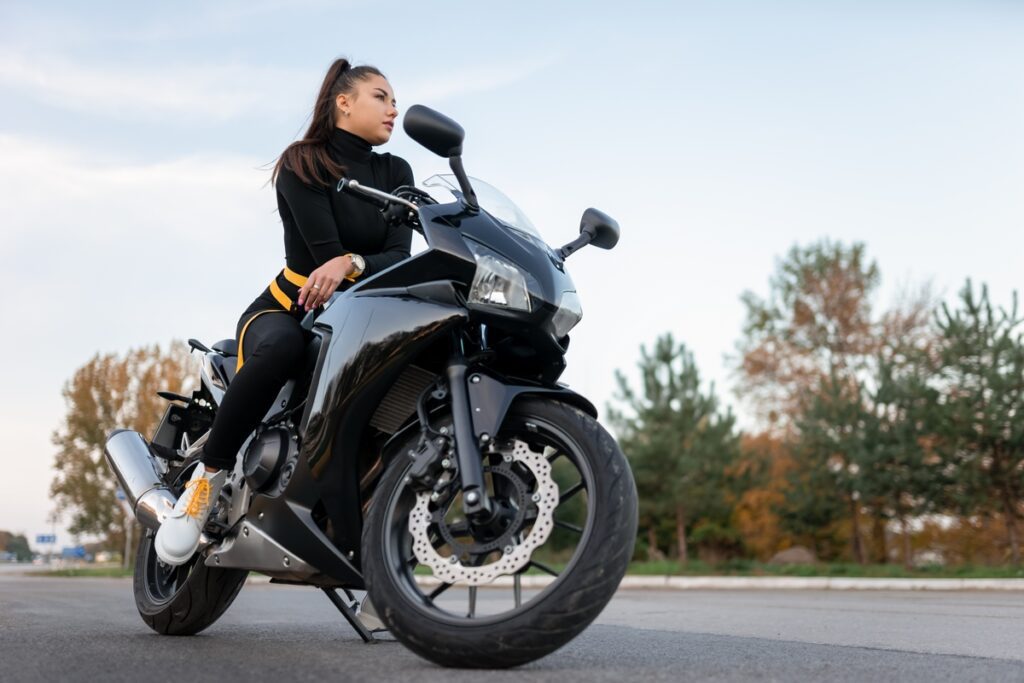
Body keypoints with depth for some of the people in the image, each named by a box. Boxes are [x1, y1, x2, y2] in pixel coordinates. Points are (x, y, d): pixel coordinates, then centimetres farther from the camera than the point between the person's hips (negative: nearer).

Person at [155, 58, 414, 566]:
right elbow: (325, 253, -15)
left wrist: (352, 264, -26)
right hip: (290, 309, -5)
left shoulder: (396, 173, 10)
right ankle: (208, 477, -27)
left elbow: (398, 257, -5)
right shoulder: (302, 164, -4)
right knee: (278, 347, -43)